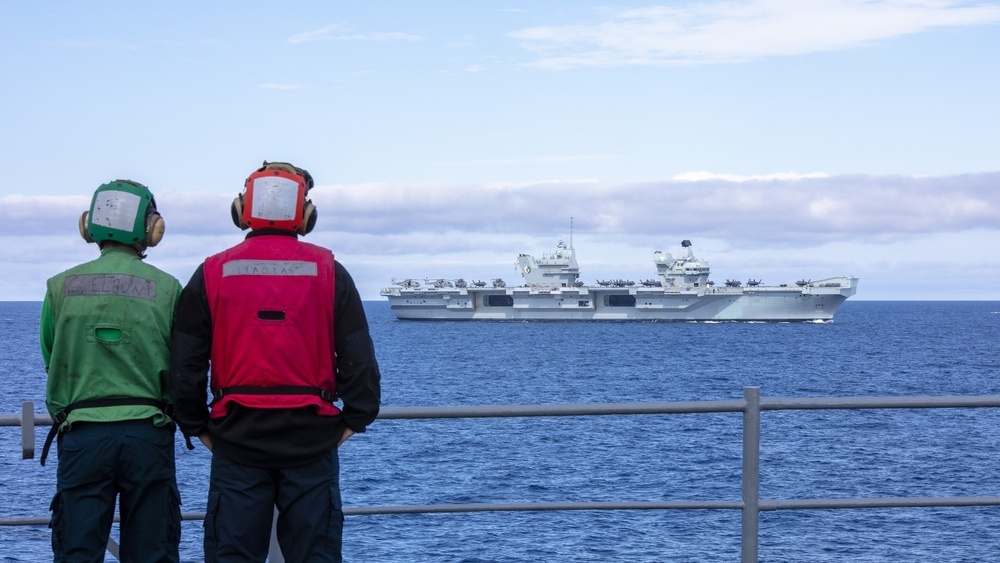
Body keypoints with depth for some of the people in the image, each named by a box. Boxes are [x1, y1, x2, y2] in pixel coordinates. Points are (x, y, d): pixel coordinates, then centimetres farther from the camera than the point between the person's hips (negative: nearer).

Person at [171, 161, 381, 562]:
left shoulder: (213, 274, 3)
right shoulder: (328, 272, 2)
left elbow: (186, 364, 4)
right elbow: (358, 357, 1)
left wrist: (197, 426, 12)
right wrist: (354, 419, 10)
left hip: (237, 438, 0)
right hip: (311, 438, 0)